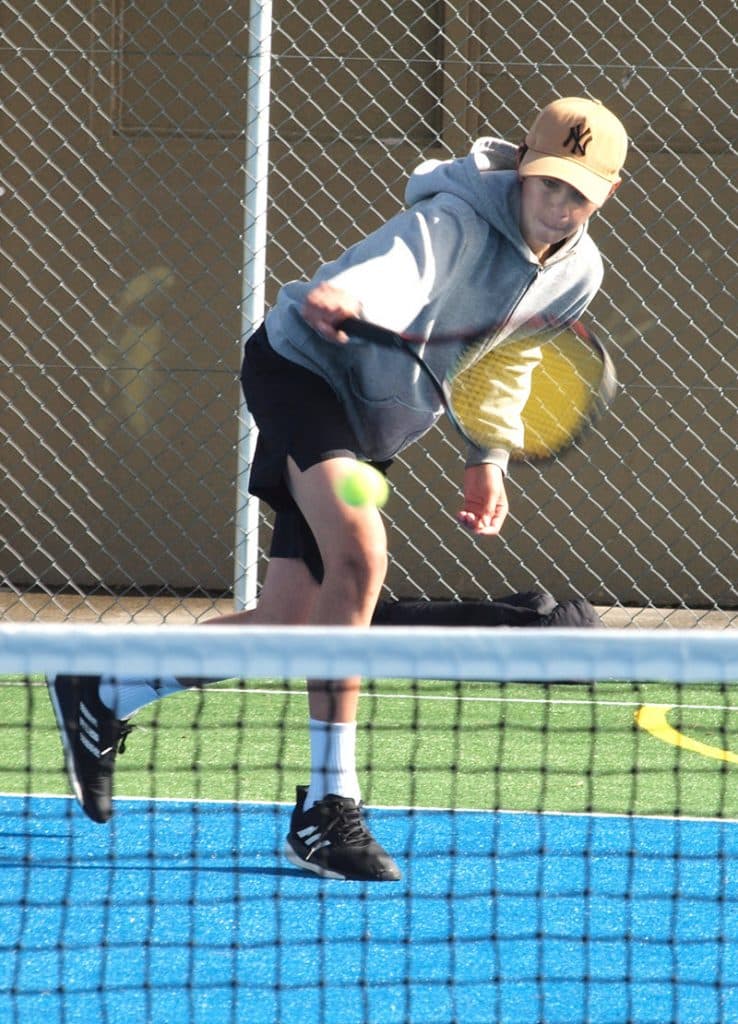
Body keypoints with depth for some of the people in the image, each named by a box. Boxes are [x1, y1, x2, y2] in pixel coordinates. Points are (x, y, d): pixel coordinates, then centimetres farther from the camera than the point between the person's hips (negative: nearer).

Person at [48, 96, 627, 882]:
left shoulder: (577, 274, -1)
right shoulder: (456, 220, -26)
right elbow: (399, 279, -49)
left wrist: (488, 457, 10)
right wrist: (346, 298, -70)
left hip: (370, 427, 9)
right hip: (301, 366, -9)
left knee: (287, 624, 2)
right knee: (359, 554, -31)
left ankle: (100, 699, 23)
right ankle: (327, 809, -26)